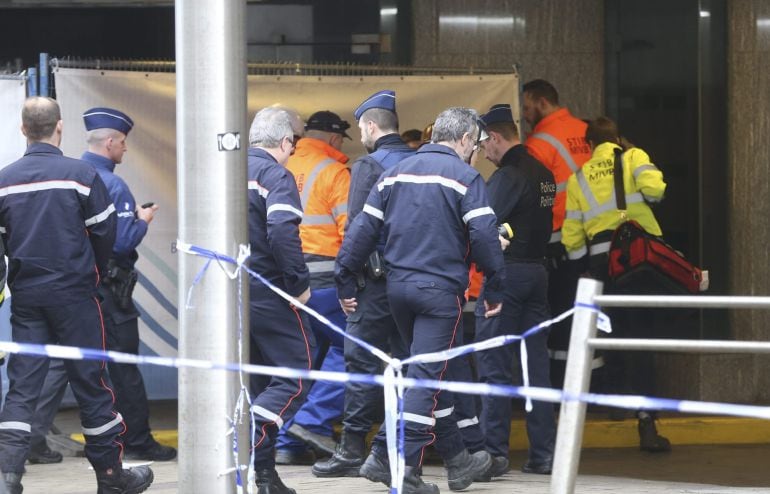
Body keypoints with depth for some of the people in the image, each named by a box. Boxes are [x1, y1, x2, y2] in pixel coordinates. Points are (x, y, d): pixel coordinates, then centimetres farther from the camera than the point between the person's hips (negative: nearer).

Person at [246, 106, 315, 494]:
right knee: (296, 375, -2)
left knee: (257, 382, 15)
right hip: (268, 295, -8)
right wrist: (299, 283, -17)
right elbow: (282, 232, -25)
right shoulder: (275, 175, -11)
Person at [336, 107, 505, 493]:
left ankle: (457, 459, 27)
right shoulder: (464, 177, -6)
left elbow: (363, 229, 10)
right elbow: (484, 235, -14)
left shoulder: (395, 174, 12)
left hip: (398, 287, 7)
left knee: (431, 374, 18)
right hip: (440, 288, -7)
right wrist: (495, 288, -5)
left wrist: (346, 281, 12)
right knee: (427, 376, -4)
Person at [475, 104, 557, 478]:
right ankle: (543, 452, 10)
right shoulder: (543, 174, 12)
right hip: (537, 271, 8)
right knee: (537, 365, 9)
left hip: (506, 273, -8)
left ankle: (494, 453, -7)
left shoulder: (507, 176, -13)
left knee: (494, 366, -4)